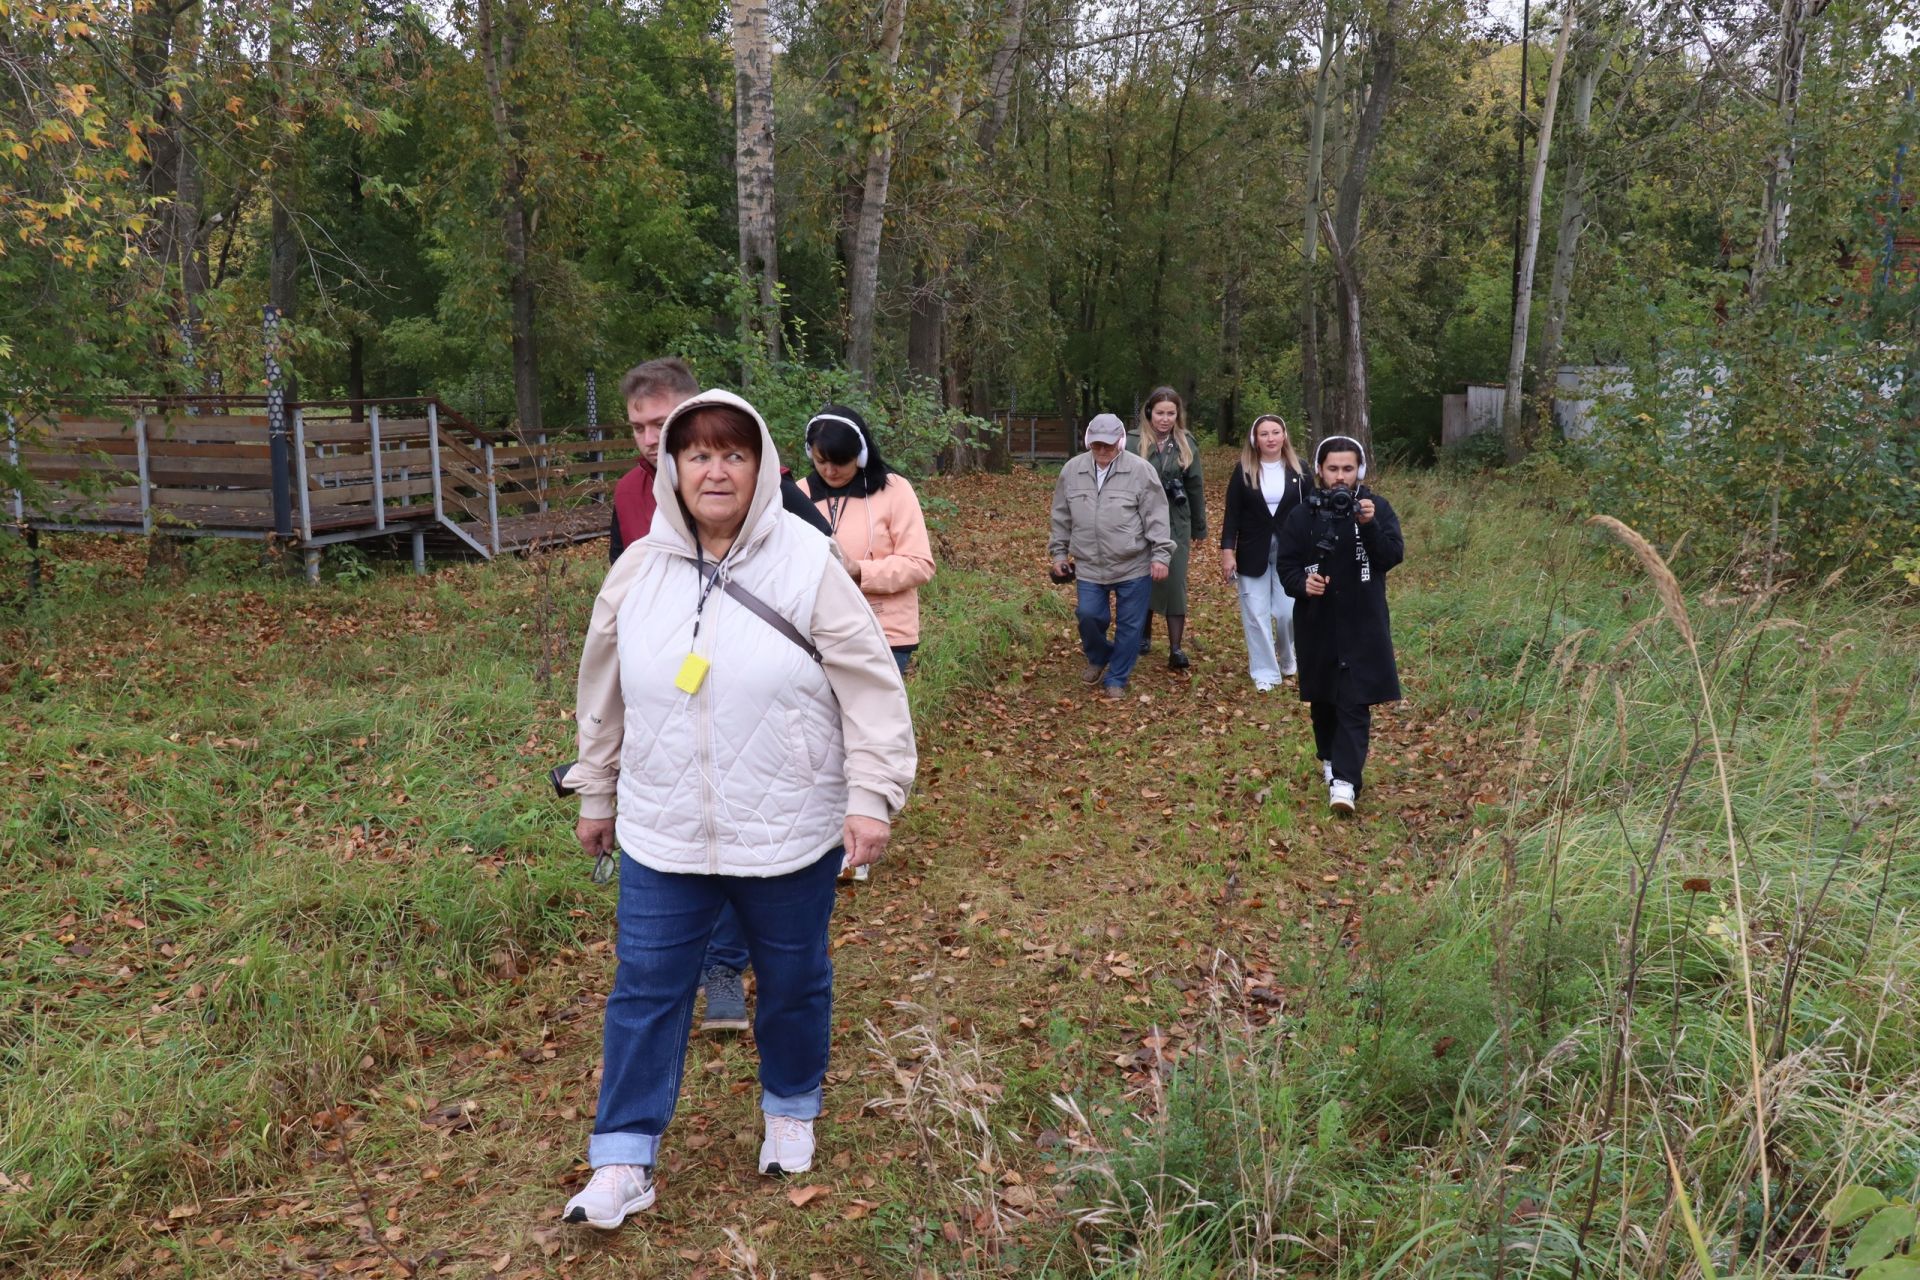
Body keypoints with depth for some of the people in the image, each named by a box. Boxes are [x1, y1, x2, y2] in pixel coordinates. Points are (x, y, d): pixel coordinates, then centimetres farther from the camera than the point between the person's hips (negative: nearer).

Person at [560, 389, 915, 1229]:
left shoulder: (808, 565, -12)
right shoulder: (637, 570, -1)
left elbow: (870, 684, -10)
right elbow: (604, 692, 10)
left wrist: (873, 795, -14)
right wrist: (597, 792, 16)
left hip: (789, 835, -2)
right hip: (662, 835, 2)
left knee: (793, 982, 15)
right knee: (646, 989, 7)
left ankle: (791, 1110, 41)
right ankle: (624, 1160, 22)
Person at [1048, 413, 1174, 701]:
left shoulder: (1140, 470, -9)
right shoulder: (1072, 471, 3)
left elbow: (1156, 517, -8)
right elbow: (1062, 518, 12)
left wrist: (1160, 555, -11)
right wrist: (1058, 552, 13)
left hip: (1134, 567, -2)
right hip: (1089, 566, 3)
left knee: (1129, 625, 4)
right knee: (1088, 615, 0)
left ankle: (1116, 678, 21)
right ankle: (1098, 658, 30)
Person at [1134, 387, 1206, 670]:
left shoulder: (1186, 445, 4)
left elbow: (1195, 488, 10)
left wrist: (1197, 530, 11)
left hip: (1176, 524, 1)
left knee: (1174, 583, -3)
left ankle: (1176, 649, -1)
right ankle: (1144, 635, 28)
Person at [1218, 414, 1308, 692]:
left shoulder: (1298, 469, 1)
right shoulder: (1243, 471, -1)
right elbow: (1232, 513, -2)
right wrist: (1227, 550, -9)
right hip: (1253, 552, 0)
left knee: (1288, 612, -2)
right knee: (1256, 615, 0)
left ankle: (1288, 661, 26)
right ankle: (1265, 672, 11)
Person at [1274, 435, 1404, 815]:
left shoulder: (1377, 507, -2)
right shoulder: (1302, 515, 0)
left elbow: (1394, 556, -12)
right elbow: (1286, 567, 2)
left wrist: (1369, 525, -27)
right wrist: (1301, 583, -19)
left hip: (1363, 625, -2)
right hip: (1317, 624, 2)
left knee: (1355, 703, -7)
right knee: (1322, 698, 14)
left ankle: (1345, 779, -8)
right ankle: (1330, 758, 35)